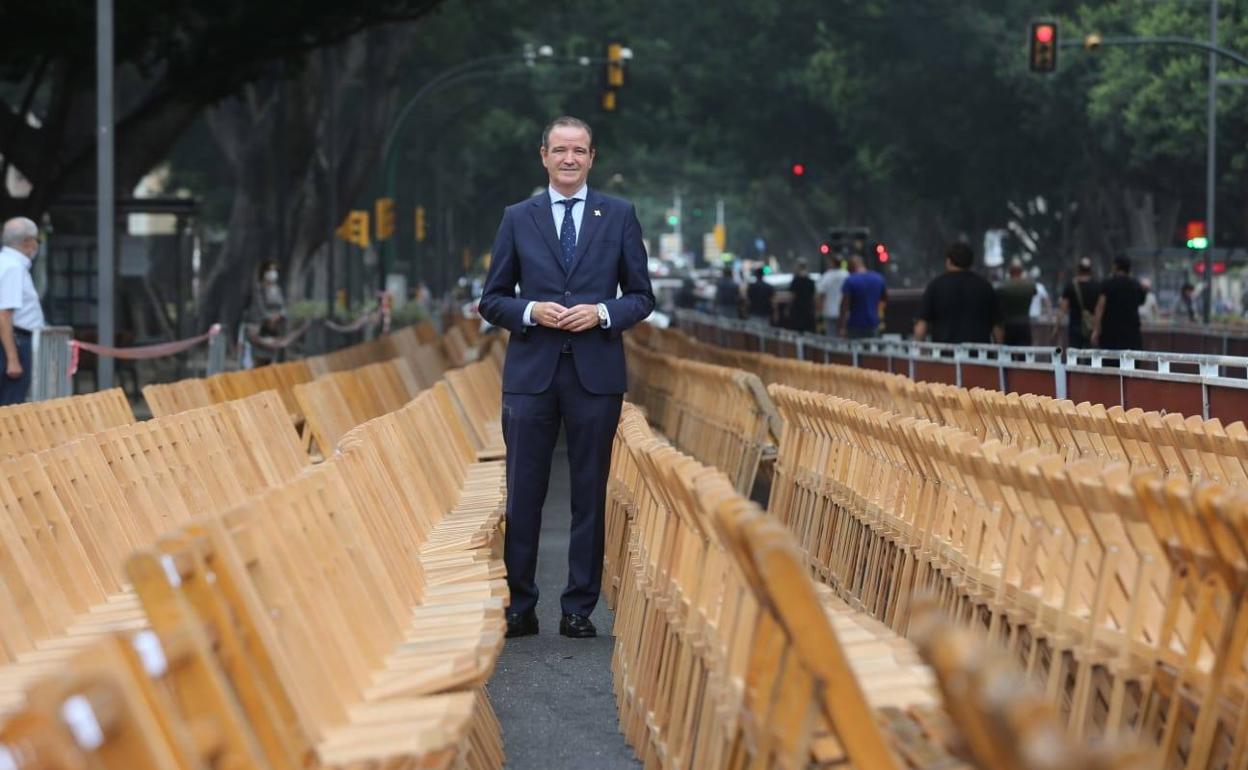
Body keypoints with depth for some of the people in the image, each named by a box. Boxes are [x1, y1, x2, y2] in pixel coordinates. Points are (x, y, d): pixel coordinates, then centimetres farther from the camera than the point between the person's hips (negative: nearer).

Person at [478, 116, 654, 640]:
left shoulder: (619, 216, 7)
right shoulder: (518, 219, 8)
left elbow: (642, 297, 7)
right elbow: (491, 301, 9)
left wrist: (603, 313, -11)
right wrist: (530, 311, -11)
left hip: (596, 374, 0)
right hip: (531, 374, 0)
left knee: (590, 496, 3)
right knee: (523, 496, 1)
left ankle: (579, 610, 10)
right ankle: (519, 608, 9)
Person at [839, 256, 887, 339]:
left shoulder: (850, 281, -11)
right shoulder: (878, 278, 6)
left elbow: (844, 305, -15)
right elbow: (885, 299, 19)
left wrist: (842, 328, -14)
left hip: (855, 326, -5)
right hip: (873, 325, 5)